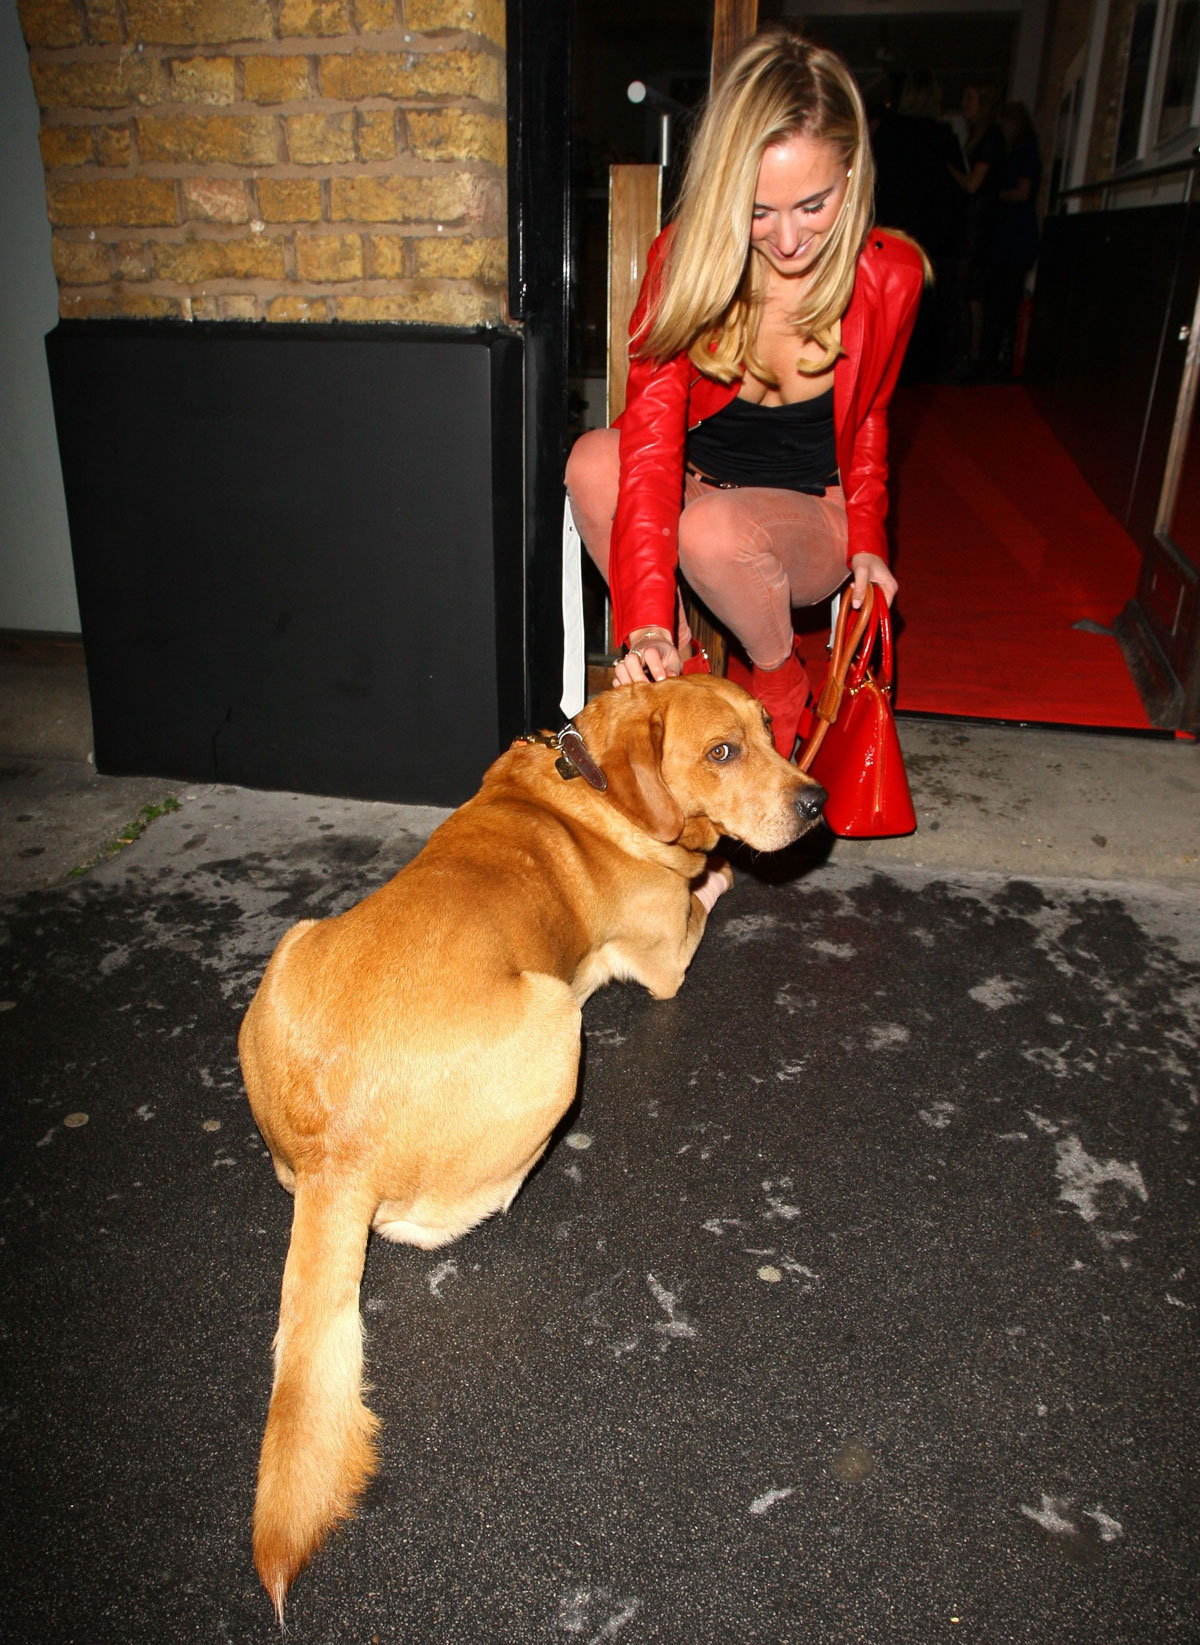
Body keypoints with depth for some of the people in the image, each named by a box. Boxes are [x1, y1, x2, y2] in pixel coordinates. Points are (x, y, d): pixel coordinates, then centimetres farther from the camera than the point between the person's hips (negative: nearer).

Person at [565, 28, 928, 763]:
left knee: (712, 531, -36)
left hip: (811, 518, -1)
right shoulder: (687, 259, -16)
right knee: (593, 460, -31)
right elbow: (652, 434, -28)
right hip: (696, 484, 1)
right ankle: (676, 659, -10)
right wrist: (648, 623, -41)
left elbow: (868, 418, 7)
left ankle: (784, 685, -4)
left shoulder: (888, 276, -13)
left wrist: (866, 538, -7)